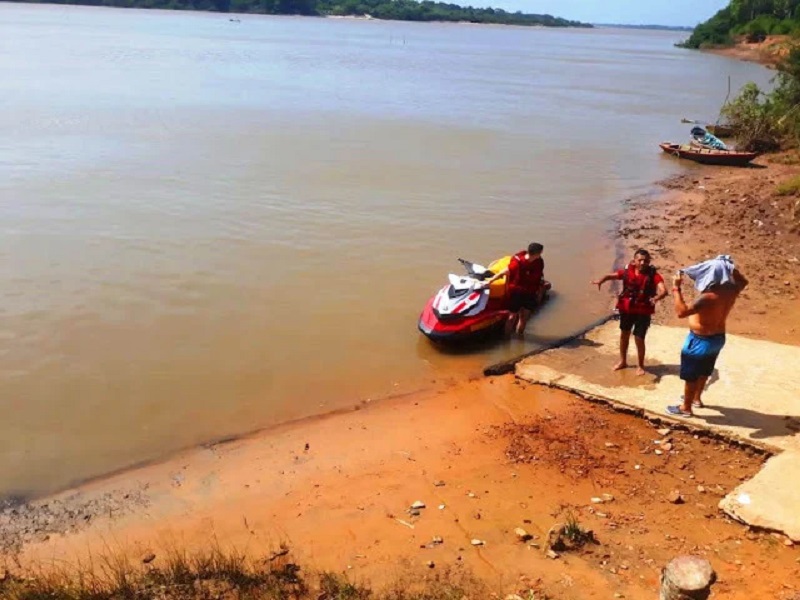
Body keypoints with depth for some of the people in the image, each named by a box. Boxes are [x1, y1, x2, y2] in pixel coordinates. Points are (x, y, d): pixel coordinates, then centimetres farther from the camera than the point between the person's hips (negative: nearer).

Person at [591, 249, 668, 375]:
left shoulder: (653, 275, -17)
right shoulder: (627, 271, -7)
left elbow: (664, 291, -27)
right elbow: (611, 275, -3)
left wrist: (657, 297, -50)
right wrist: (601, 281, -25)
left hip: (643, 311, -4)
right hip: (626, 309, 4)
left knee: (639, 339, -3)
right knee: (624, 334, 18)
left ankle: (640, 366, 19)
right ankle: (622, 361, 38)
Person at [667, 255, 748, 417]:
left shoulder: (708, 296, -34)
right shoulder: (731, 290, -10)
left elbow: (681, 312, -38)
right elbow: (743, 281, 15)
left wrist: (676, 288, -34)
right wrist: (730, 267, 2)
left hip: (700, 340, -8)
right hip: (718, 338, 8)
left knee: (690, 375, 11)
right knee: (704, 371, 28)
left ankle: (686, 407, 25)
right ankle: (696, 398, 47)